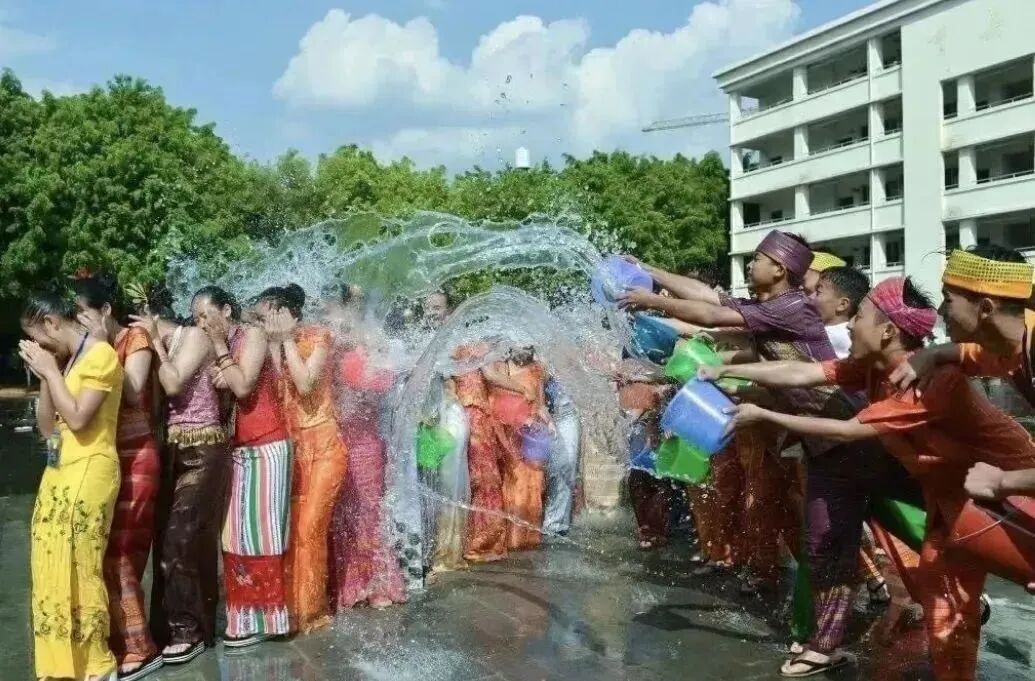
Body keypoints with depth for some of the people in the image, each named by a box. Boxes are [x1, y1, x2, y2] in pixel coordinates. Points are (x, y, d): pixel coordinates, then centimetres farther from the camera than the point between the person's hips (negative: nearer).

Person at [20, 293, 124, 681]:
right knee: (52, 567, 11)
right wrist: (43, 375, 4)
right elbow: (46, 427, 14)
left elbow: (78, 419, -19)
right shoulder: (62, 361, 14)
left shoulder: (101, 355, -11)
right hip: (58, 472, 9)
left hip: (88, 472, -9)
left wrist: (50, 370, -11)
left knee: (78, 568, -3)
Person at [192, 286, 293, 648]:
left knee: (260, 528, -4)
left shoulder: (253, 335, -5)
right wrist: (218, 380, -8)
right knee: (237, 531, 4)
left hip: (266, 447, -7)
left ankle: (263, 616, 3)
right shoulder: (217, 348, 14)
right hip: (236, 448, 7)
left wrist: (220, 348, -7)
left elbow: (243, 388, -15)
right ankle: (244, 614, 11)